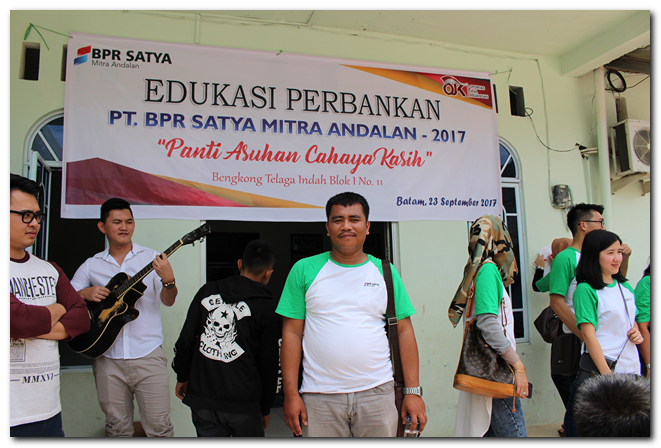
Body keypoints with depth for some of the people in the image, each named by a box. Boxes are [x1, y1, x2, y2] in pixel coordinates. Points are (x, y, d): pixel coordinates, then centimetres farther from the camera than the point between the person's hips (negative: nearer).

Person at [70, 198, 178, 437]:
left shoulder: (151, 259, 3)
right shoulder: (91, 265, 10)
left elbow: (168, 301, -6)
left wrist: (168, 280, -27)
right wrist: (84, 293, -8)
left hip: (148, 356, -2)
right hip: (107, 358, 2)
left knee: (159, 427, -3)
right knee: (117, 428, 11)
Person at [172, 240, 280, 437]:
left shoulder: (207, 292, 3)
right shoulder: (266, 307, -5)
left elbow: (186, 340, 6)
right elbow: (268, 363, 0)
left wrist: (182, 376, 21)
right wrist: (265, 407, 11)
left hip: (201, 399, 3)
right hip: (242, 403, -2)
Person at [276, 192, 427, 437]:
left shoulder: (385, 272, 6)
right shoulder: (304, 270, 2)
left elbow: (404, 331, 6)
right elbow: (292, 333, 1)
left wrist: (412, 391, 0)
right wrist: (291, 394, -4)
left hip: (377, 393, 1)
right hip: (319, 397, -1)